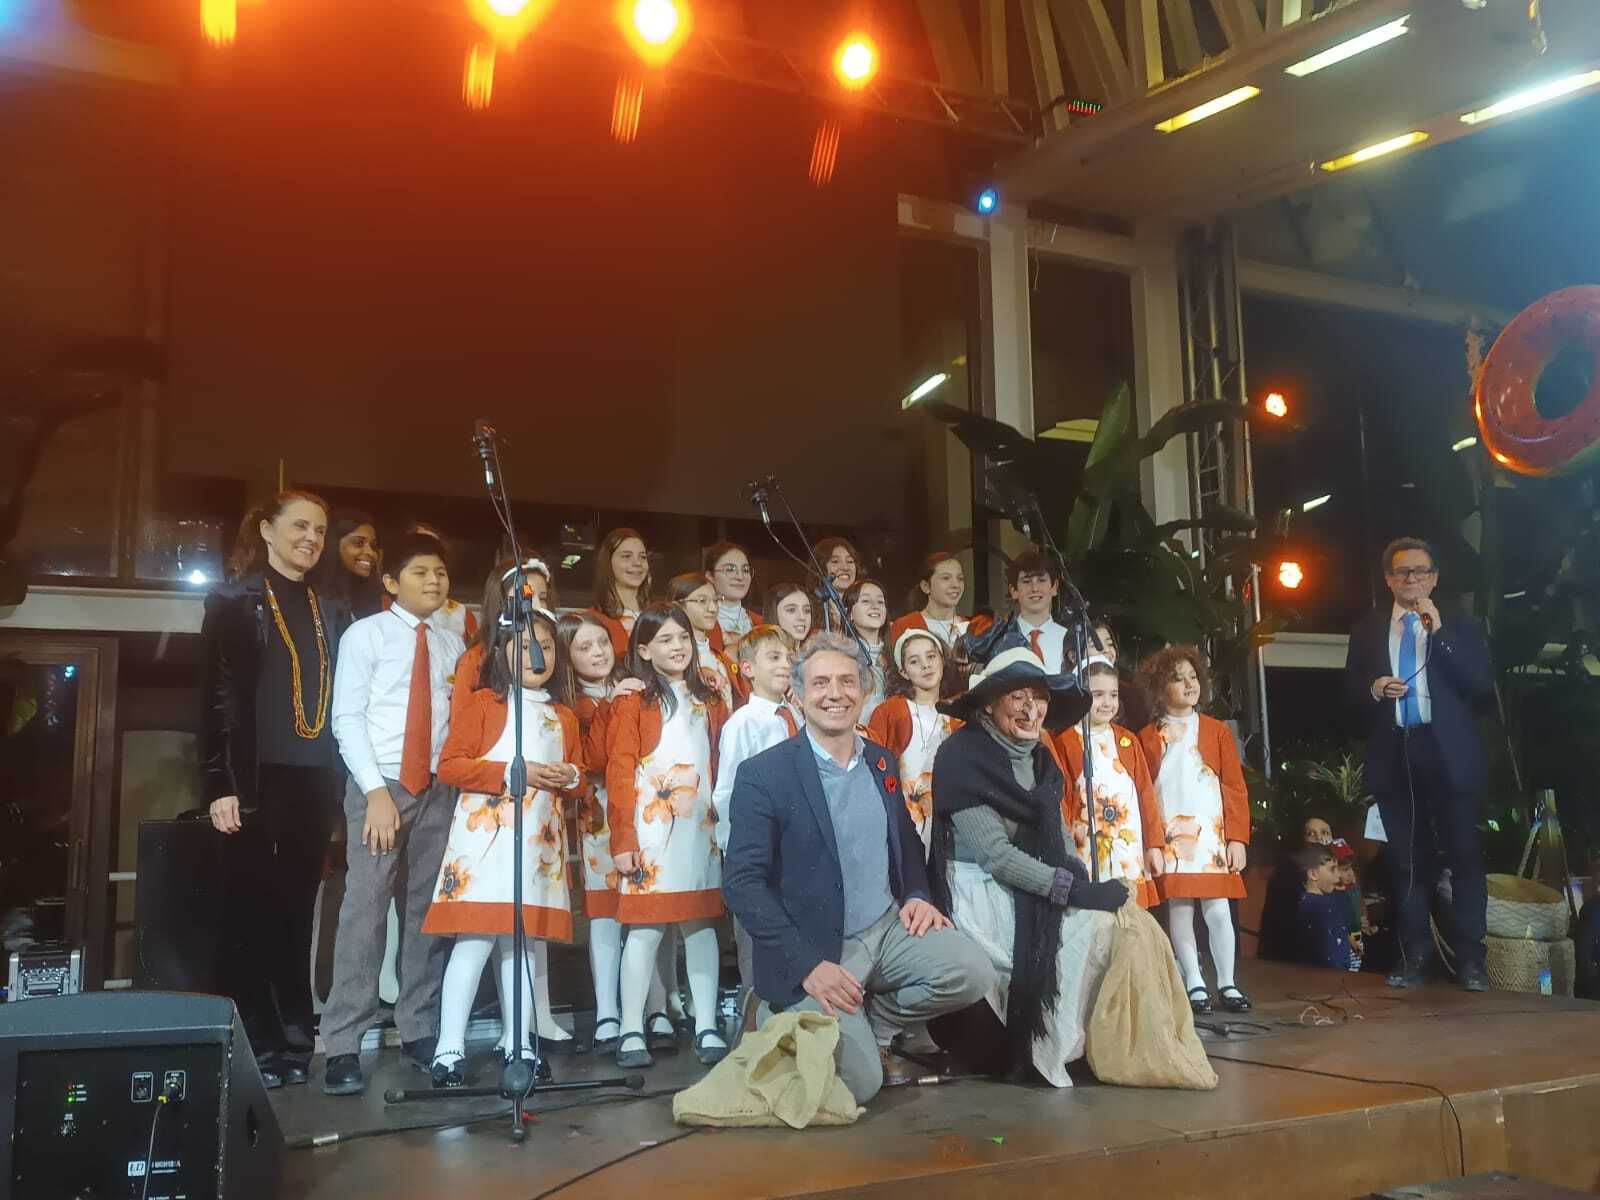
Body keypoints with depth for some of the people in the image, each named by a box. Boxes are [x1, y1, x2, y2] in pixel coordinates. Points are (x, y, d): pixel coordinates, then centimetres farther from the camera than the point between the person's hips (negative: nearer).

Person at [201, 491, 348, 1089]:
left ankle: (294, 1039, 13)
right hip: (256, 778, -4)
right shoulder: (235, 601, 2)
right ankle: (249, 1045, 6)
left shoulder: (328, 612, 17)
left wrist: (338, 781, 7)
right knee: (249, 912, -1)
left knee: (296, 911, 7)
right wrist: (220, 784, -13)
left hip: (314, 781, 4)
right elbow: (217, 695, -5)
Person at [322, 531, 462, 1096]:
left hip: (438, 789, 4)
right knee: (364, 910, -7)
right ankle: (343, 1046, -1)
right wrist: (376, 790, -13)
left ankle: (419, 1029, 18)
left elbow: (458, 719, 10)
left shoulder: (452, 645, 10)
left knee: (427, 911, 8)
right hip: (379, 784, -4)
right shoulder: (365, 634, -1)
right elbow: (346, 718, -6)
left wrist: (458, 779, -2)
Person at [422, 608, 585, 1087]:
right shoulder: (481, 703, 0)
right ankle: (449, 1049, -1)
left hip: (541, 841, 5)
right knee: (475, 939, -8)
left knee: (526, 941, 10)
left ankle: (520, 1044, 17)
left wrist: (570, 778, -2)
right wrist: (512, 772, -16)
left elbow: (578, 775, 22)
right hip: (486, 836, -5)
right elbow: (450, 765, -8)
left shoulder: (563, 717, 18)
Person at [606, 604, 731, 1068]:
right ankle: (632, 1033, 5)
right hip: (651, 829, -4)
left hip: (700, 828, 5)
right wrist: (623, 840, -12)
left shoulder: (708, 702, 16)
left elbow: (721, 767, 14)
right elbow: (619, 772, -5)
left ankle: (706, 1028, 10)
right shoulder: (633, 700, 0)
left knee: (702, 925, 5)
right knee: (646, 928, -3)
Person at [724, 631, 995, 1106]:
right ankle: (783, 1016, 14)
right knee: (860, 1083, -17)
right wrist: (807, 965, -21)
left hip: (890, 928, 5)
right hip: (814, 951, -5)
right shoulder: (763, 774, -12)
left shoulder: (881, 762, 8)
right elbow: (742, 882, -15)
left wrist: (917, 897, -1)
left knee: (973, 974, -19)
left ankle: (869, 1024, 6)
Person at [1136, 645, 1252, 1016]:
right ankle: (1194, 984, 13)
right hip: (1170, 838, 0)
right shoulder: (1148, 737, 4)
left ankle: (1227, 984, 12)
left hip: (1213, 837, 0)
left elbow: (1235, 788, 4)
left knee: (1218, 911, 1)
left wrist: (1238, 838, -2)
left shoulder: (1217, 731, 6)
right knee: (1179, 910, 3)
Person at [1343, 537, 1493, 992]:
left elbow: (1482, 688, -9)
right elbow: (1349, 689, 13)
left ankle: (1471, 958, 9)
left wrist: (1439, 632, -14)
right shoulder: (1368, 629, 10)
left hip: (1447, 754, -2)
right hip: (1393, 755, 2)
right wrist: (1374, 689, -9)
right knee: (1407, 861, 9)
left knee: (1464, 856, 0)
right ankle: (1415, 955, 17)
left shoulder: (1459, 627, 4)